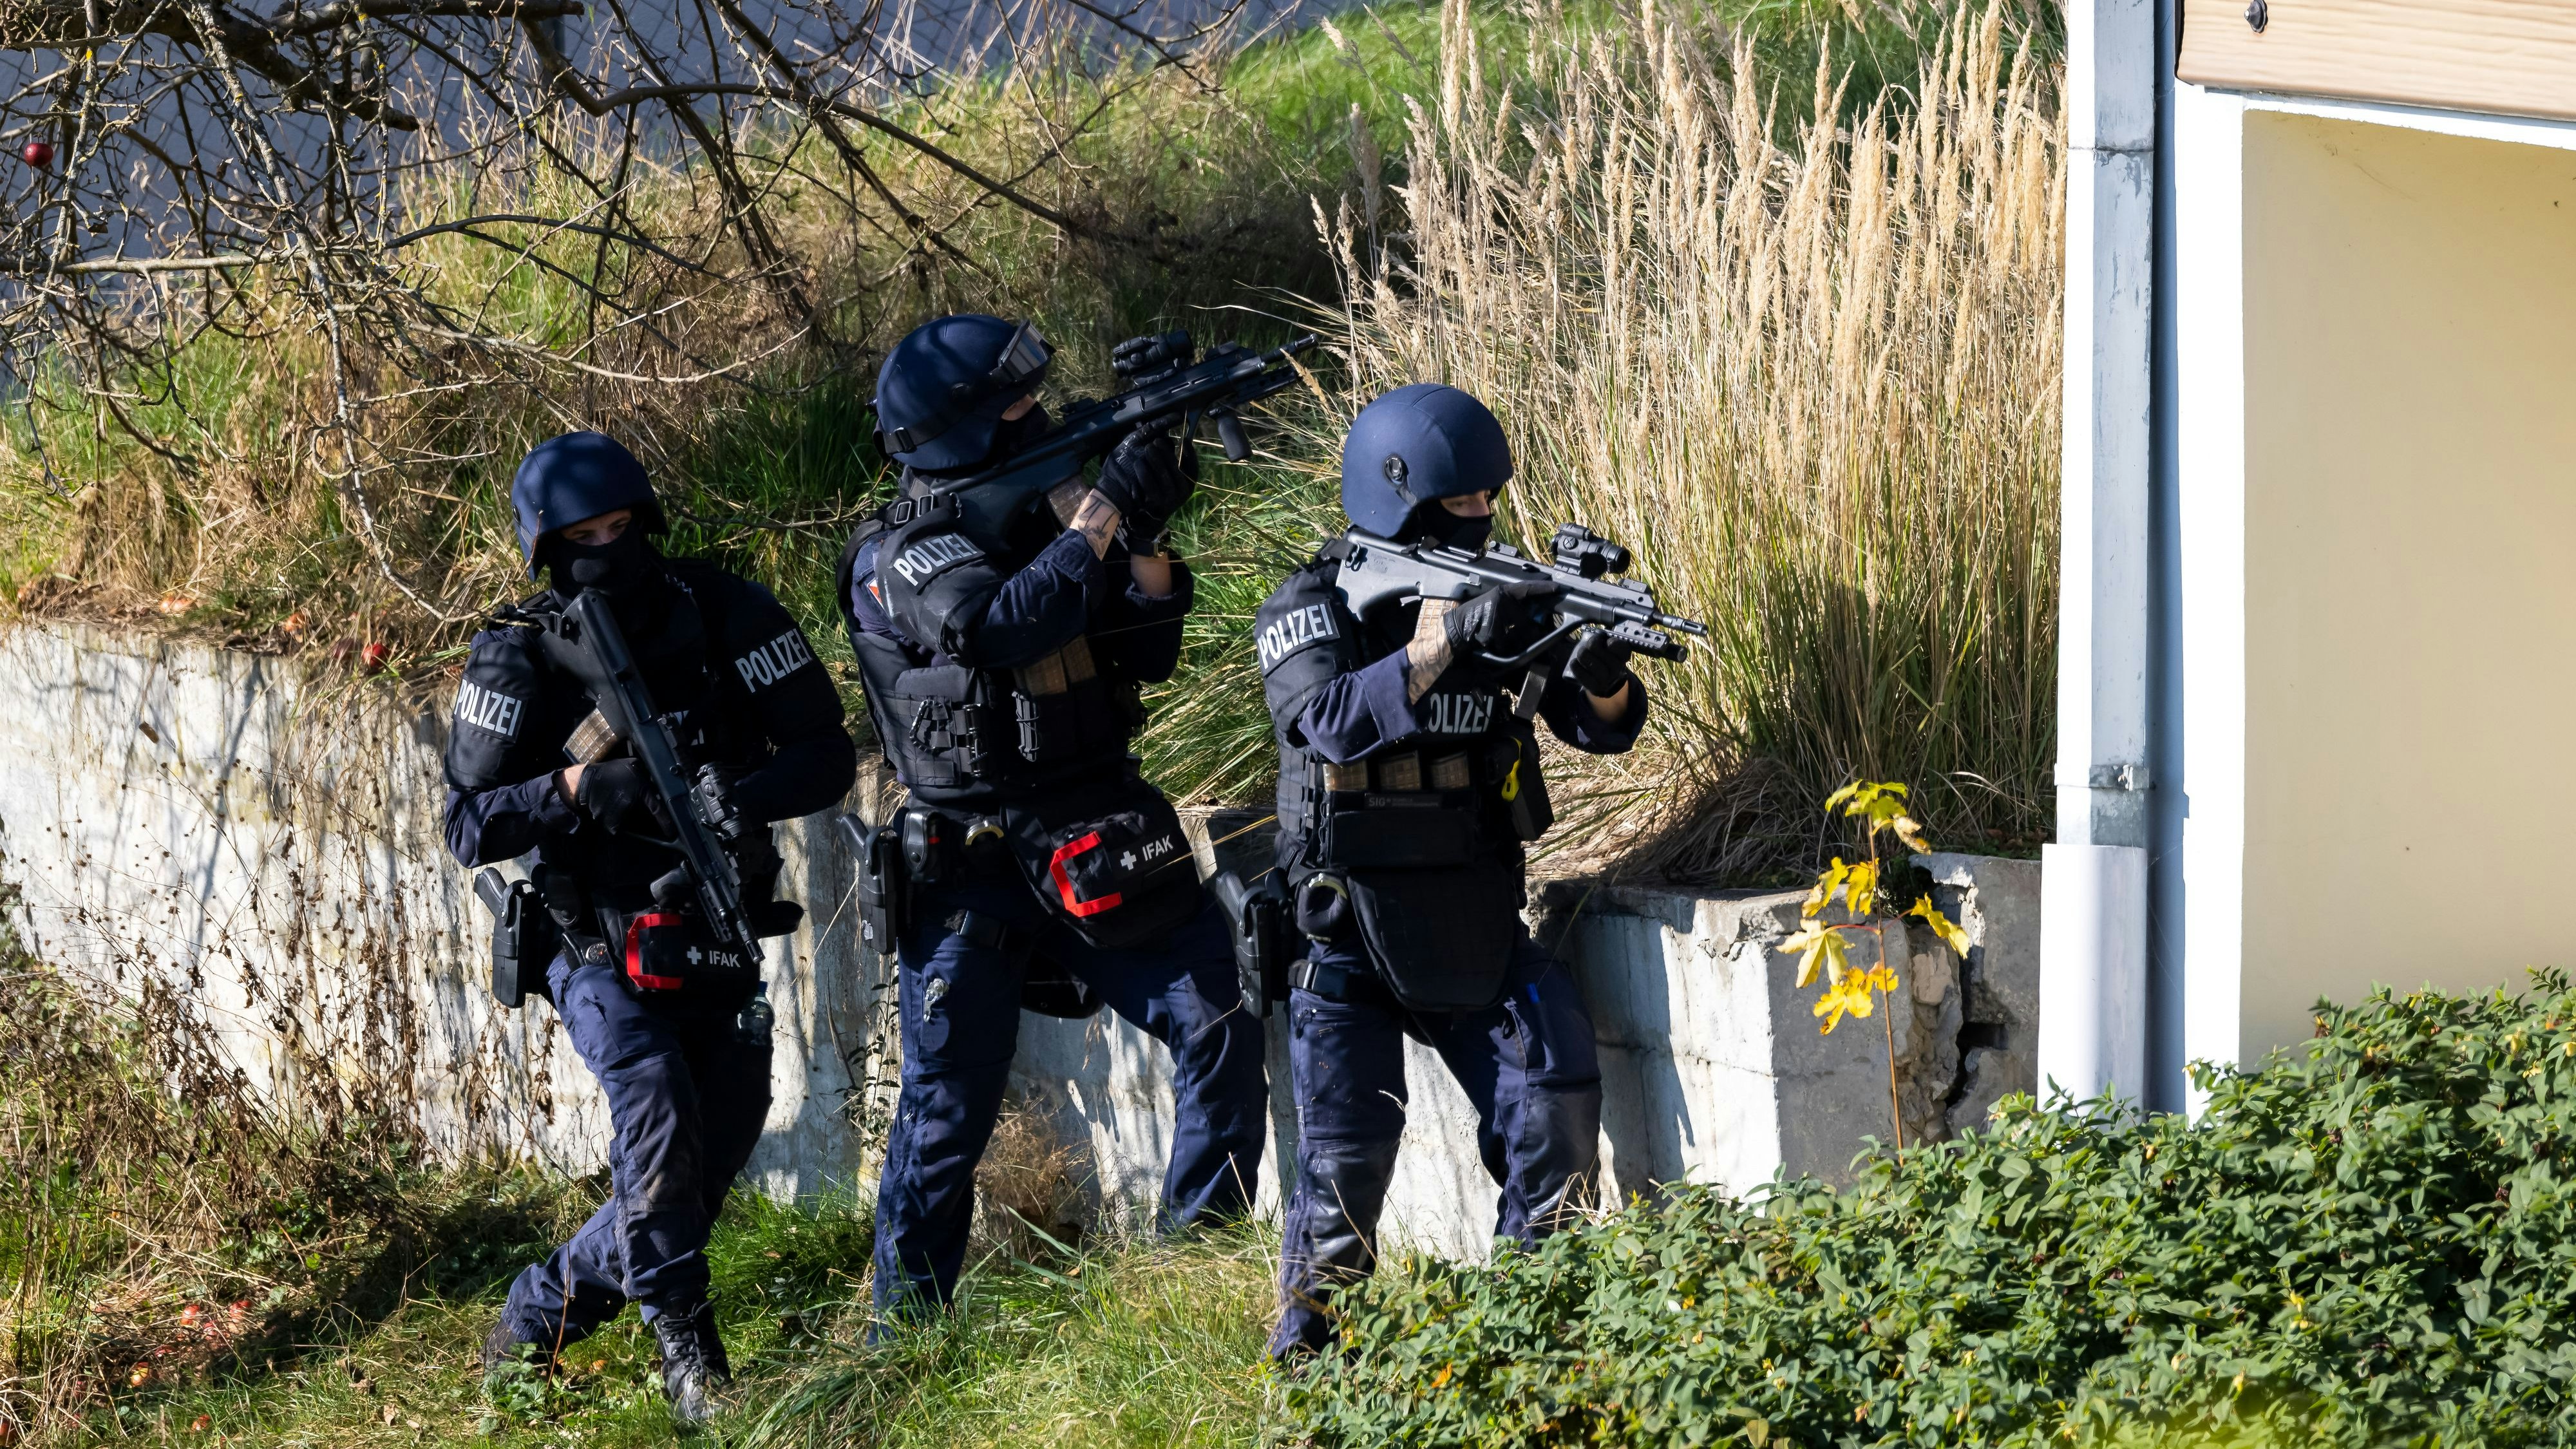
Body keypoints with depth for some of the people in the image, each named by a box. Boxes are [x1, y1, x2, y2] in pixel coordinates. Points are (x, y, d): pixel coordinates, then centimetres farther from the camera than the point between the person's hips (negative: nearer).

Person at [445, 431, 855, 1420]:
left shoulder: (724, 617, -9)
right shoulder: (519, 660, -12)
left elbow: (827, 759, -10)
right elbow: (468, 829, -14)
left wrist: (731, 797, -29)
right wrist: (576, 789, -31)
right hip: (599, 950, -3)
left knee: (711, 1160, 4)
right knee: (658, 1111, -26)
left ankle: (535, 1319, 22)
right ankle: (686, 1352, -12)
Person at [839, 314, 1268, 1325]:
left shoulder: (1041, 521, 10)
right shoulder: (899, 558, -10)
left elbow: (1147, 655, 10)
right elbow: (998, 629, -29)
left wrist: (1146, 540, -7)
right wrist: (1105, 510, -26)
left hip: (1102, 847, 5)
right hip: (973, 872, -5)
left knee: (1220, 1021, -4)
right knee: (947, 1107, 1)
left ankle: (1203, 1243, 10)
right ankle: (901, 1322, 14)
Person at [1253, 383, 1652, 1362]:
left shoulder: (1499, 599, 4)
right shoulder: (1313, 610, -8)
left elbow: (1604, 727, -2)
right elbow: (1335, 720, -27)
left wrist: (1601, 666, -25)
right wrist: (1441, 643, -36)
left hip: (1477, 925, 4)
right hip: (1352, 939, -4)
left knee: (1558, 1099, -5)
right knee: (1348, 1154, -6)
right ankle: (1303, 1335, 12)